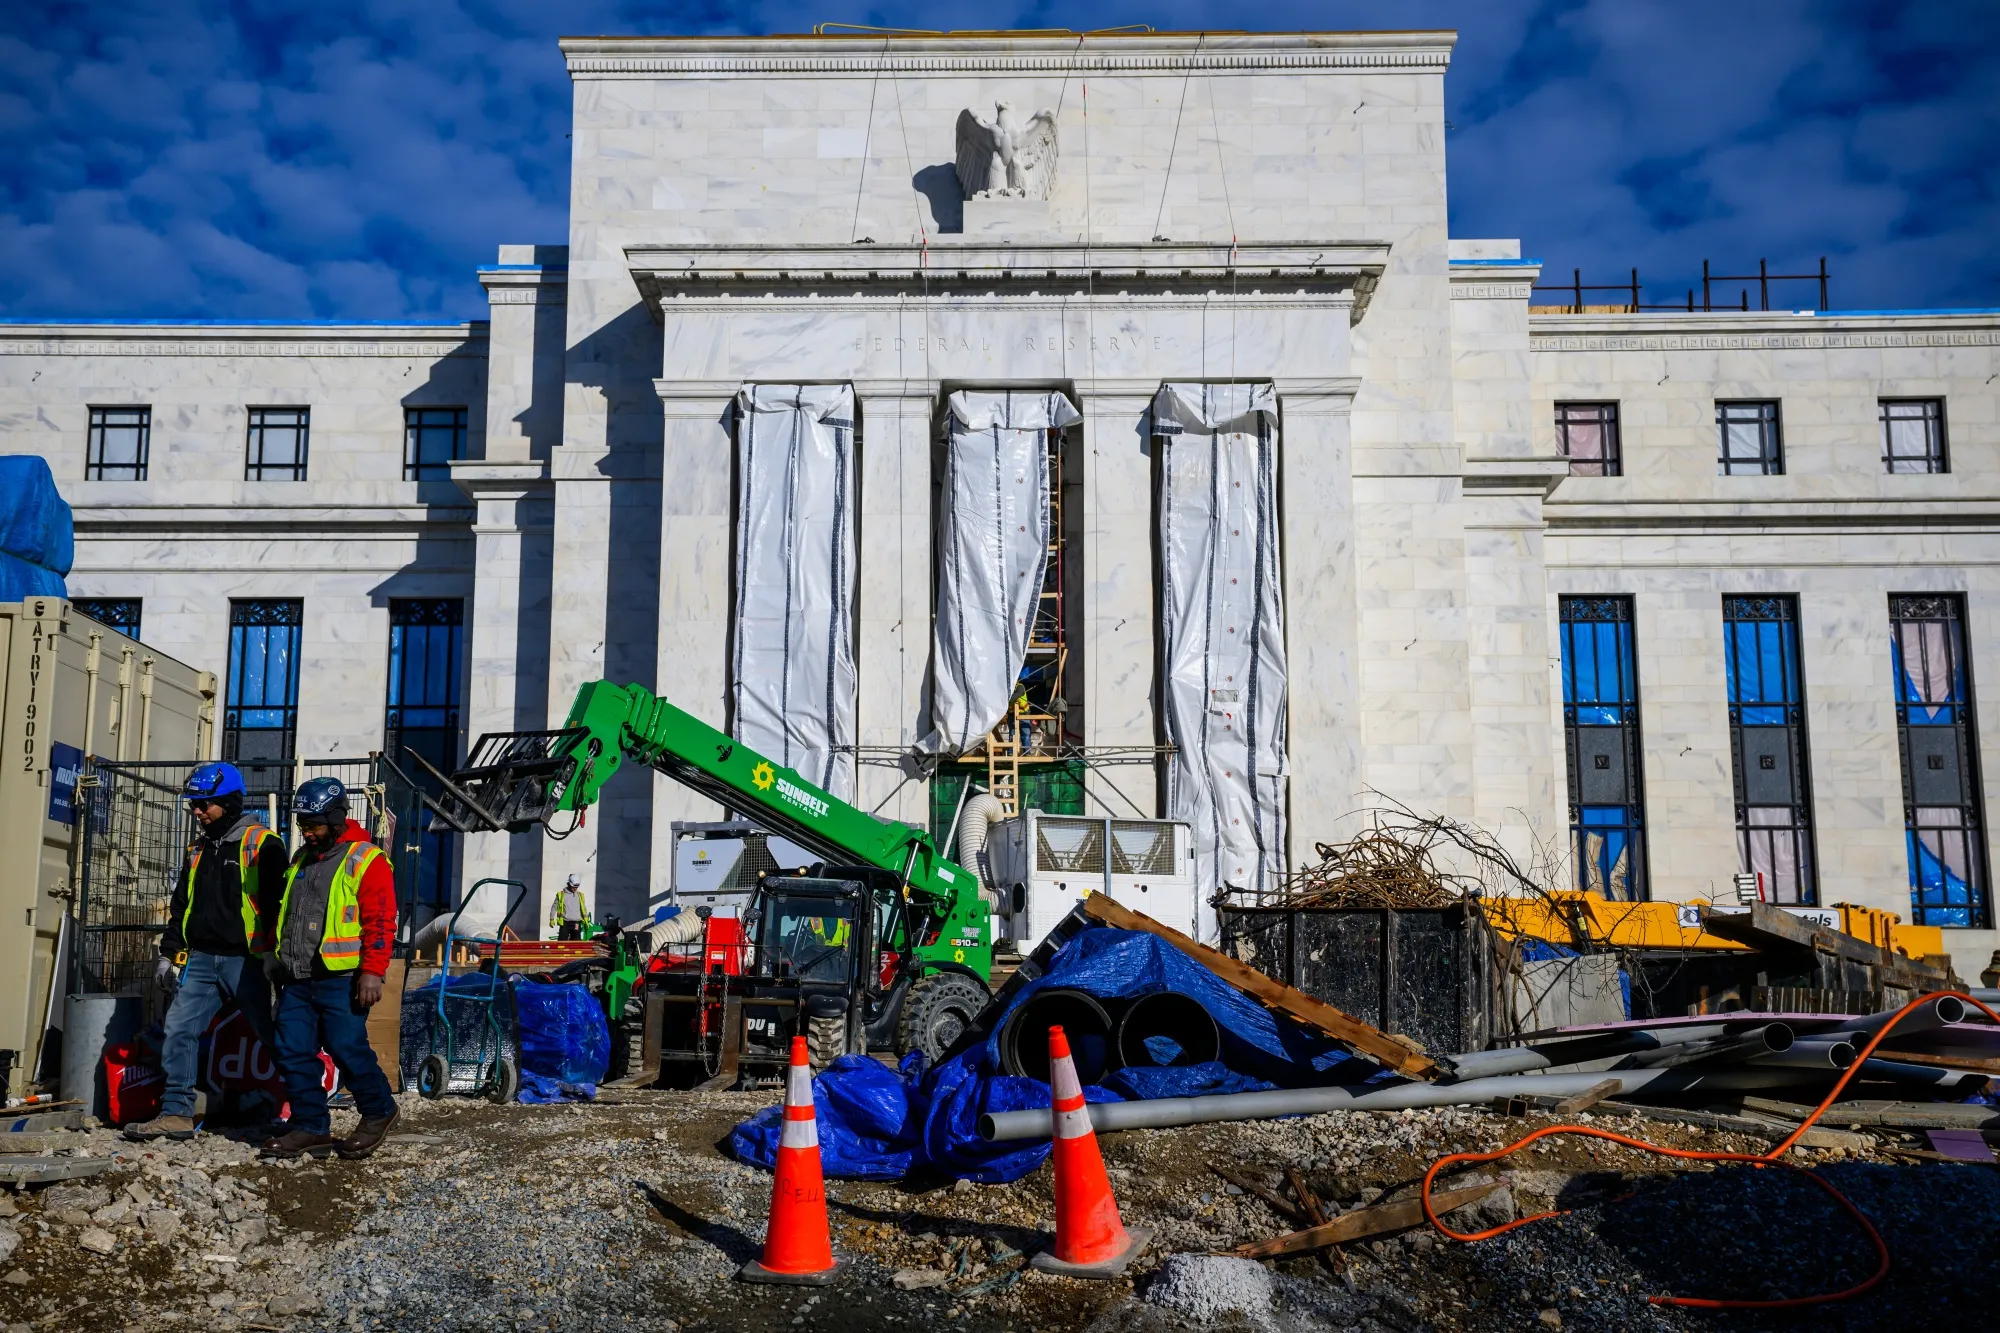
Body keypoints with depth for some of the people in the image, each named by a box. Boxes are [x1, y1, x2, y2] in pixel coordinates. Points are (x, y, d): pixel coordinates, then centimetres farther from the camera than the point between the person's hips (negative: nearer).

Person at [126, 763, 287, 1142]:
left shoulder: (262, 844, -8)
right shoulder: (198, 850, 16)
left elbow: (279, 904, -12)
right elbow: (180, 905, 21)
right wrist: (168, 952, 14)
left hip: (245, 961, -7)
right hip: (200, 958, 7)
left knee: (275, 1037, -1)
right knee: (179, 1030, 0)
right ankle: (176, 1113, 5)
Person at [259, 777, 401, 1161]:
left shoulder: (365, 860, -7)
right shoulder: (301, 859, 18)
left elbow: (379, 922, -12)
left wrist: (372, 971, -18)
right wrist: (276, 953, 25)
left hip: (339, 978, -8)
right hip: (297, 978, 8)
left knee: (347, 1049, -7)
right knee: (293, 1052, 4)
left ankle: (378, 1111, 14)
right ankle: (310, 1126, 13)